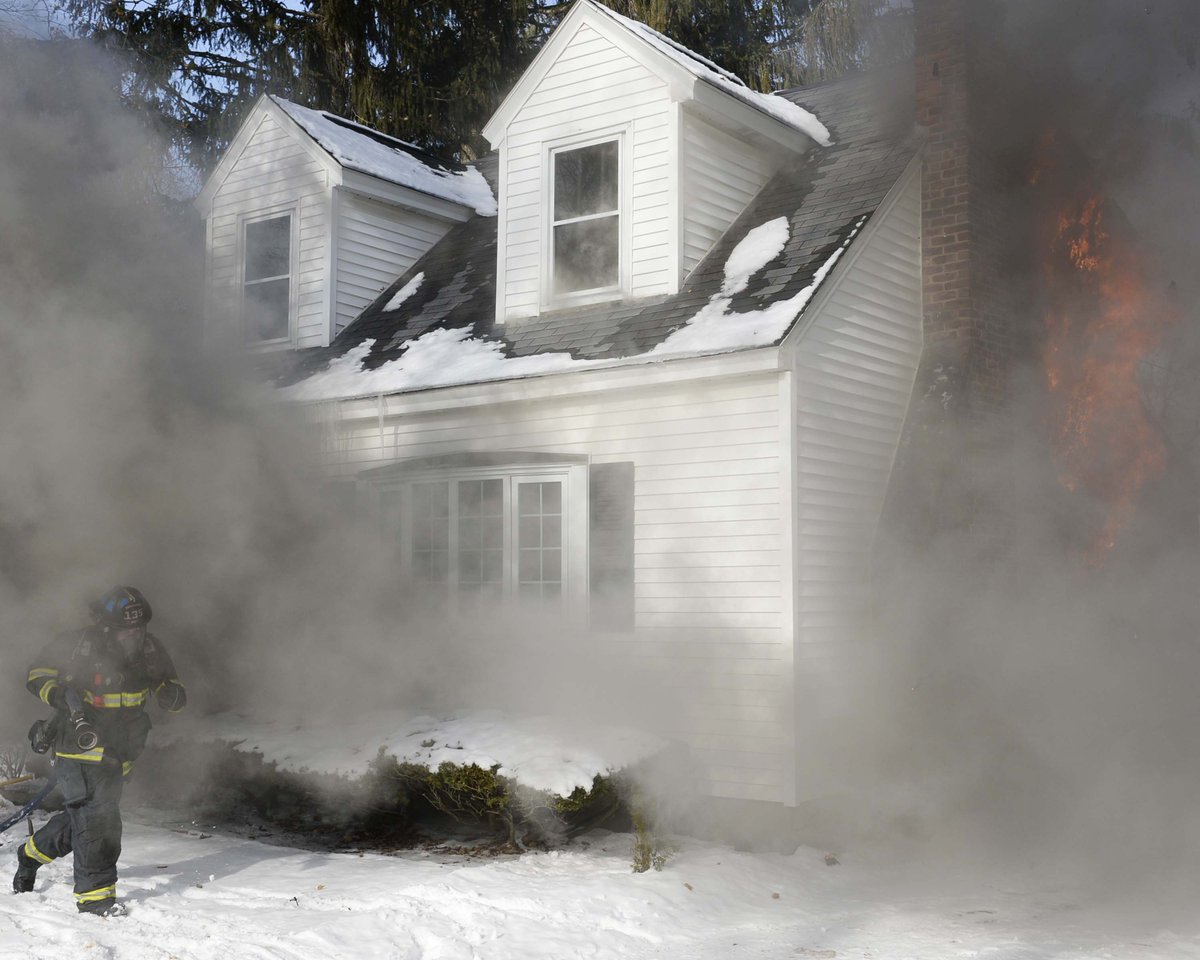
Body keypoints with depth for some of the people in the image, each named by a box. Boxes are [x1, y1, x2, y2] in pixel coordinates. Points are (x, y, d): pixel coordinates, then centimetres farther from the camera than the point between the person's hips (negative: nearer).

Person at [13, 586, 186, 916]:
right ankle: (95, 891, -2)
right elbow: (38, 675, -3)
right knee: (96, 816, -13)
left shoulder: (150, 649, -2)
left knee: (83, 815, 16)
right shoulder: (78, 645, -14)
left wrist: (171, 694, -18)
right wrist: (62, 696, -22)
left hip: (120, 753, 5)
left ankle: (33, 853, 42)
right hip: (82, 745, -5)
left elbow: (172, 690, 7)